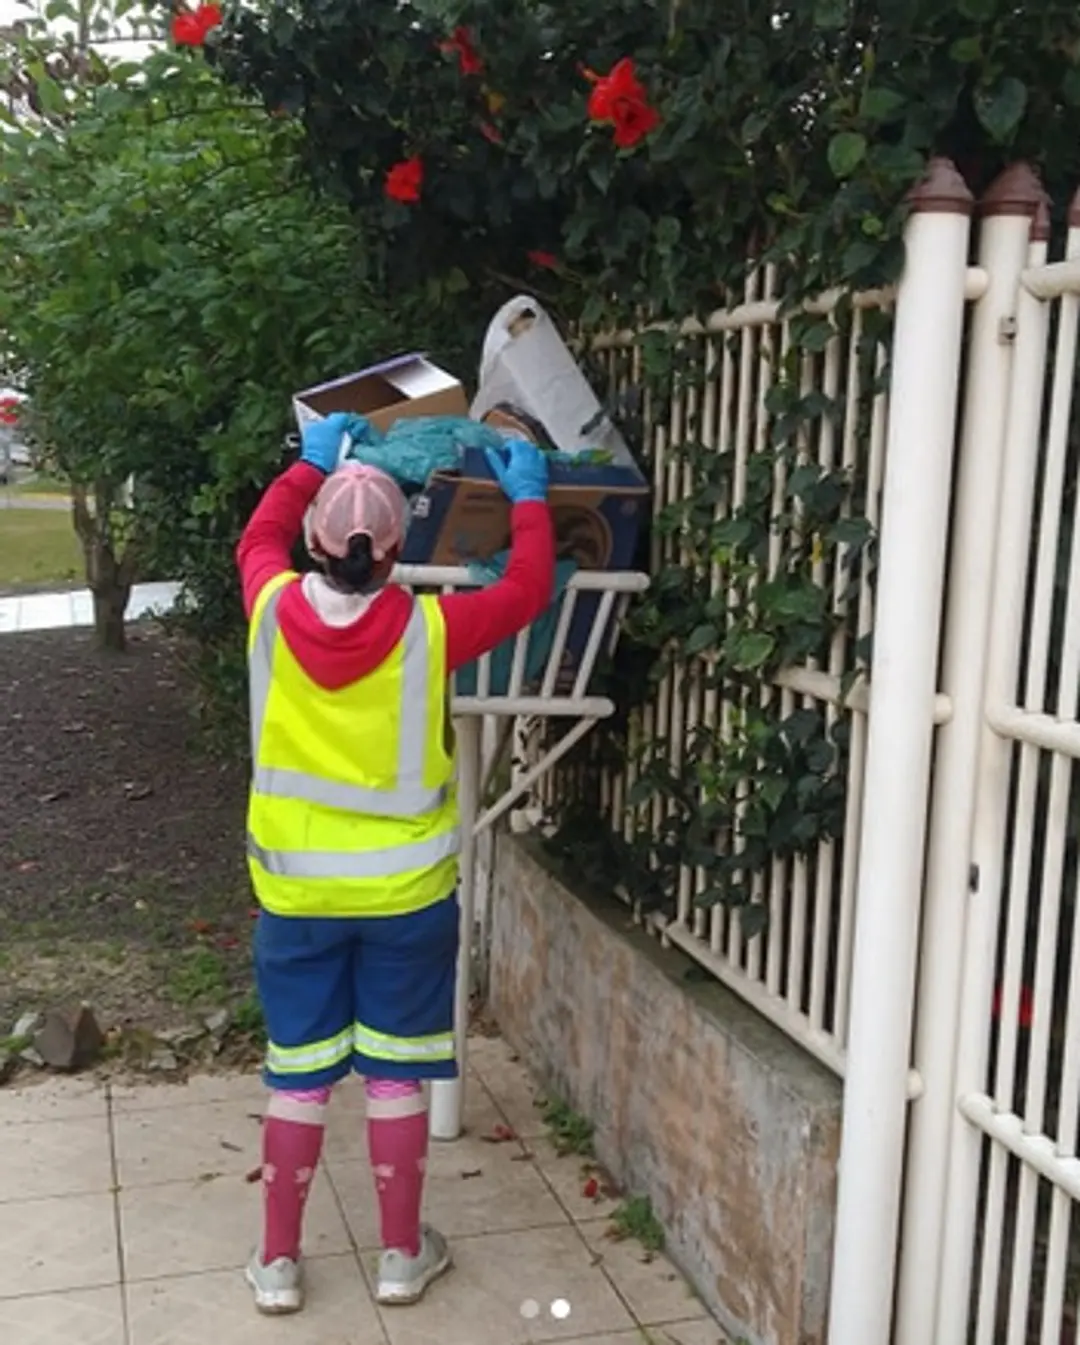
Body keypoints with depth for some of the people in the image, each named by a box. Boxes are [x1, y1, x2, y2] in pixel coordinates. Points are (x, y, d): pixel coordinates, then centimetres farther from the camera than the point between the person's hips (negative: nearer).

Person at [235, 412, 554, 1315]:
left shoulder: (274, 612, -11)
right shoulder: (428, 630, -16)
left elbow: (258, 538, 13)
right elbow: (527, 590, 1)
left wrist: (312, 463, 24)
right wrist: (528, 498, 15)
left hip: (297, 891, 2)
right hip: (406, 892, -1)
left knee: (297, 1078, 13)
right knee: (397, 1075, 11)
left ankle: (278, 1263, 24)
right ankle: (403, 1256, 25)